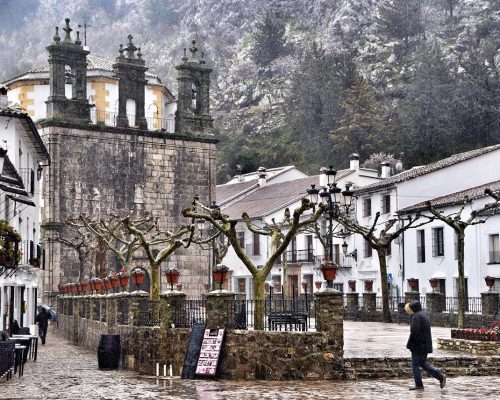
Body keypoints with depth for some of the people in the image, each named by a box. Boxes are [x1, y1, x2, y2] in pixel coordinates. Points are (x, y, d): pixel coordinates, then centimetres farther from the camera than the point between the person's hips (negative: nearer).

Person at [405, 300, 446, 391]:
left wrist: (409, 345, -13)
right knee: (423, 363, 16)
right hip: (426, 345, 9)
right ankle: (440, 377, 9)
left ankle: (419, 385, 4)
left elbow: (414, 332, -22)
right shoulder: (424, 314, 13)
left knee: (415, 364, 1)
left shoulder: (416, 316, -17)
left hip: (418, 345, -9)